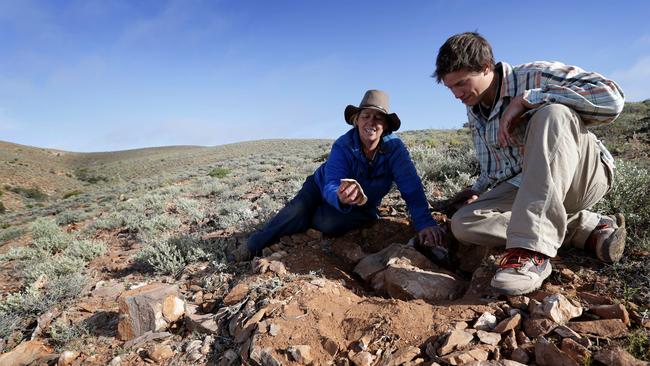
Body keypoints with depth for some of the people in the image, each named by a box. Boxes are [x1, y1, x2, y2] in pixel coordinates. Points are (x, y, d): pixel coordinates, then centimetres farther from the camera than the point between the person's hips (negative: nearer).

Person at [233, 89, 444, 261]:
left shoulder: (394, 147, -24)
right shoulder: (343, 145, -25)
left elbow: (411, 187, -31)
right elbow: (331, 187, -34)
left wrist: (425, 222, -45)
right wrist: (340, 198, -58)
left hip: (361, 208, 0)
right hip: (322, 187, 0)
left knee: (330, 223, -29)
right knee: (297, 208, -26)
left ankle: (303, 221, 1)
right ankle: (253, 245, -10)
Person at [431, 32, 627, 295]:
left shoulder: (534, 76, -11)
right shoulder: (474, 112, 8)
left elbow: (611, 98, -27)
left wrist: (526, 100, -27)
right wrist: (478, 189, 8)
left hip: (584, 174, -5)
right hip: (524, 186, 6)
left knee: (553, 113, -35)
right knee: (463, 224, -17)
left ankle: (532, 249, -39)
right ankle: (587, 228, -14)